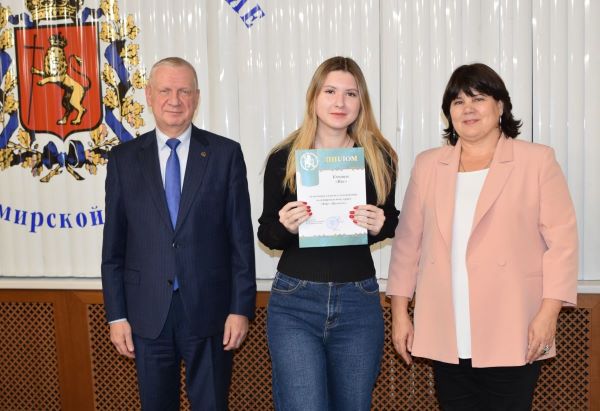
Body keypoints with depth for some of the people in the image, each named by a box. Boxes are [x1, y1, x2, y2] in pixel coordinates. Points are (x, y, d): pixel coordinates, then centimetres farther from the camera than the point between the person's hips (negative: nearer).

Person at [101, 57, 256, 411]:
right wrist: (116, 314, 1)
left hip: (209, 311, -1)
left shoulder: (226, 154, -1)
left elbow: (241, 237, -2)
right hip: (147, 313, 2)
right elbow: (114, 244, 5)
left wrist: (241, 308, -5)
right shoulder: (124, 159, 3)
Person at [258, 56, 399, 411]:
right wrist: (285, 225, -18)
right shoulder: (285, 157, -3)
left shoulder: (379, 157, 0)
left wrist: (380, 224, -10)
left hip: (359, 301, 2)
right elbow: (267, 234, 5)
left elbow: (391, 220, 13)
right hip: (295, 301, -2)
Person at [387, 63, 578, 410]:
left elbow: (561, 239, -3)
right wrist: (400, 311, 7)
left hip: (510, 337, -3)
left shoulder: (537, 161, 1)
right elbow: (408, 241, 10)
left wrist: (548, 312, -10)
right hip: (447, 338, 3)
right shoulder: (428, 165, 10)